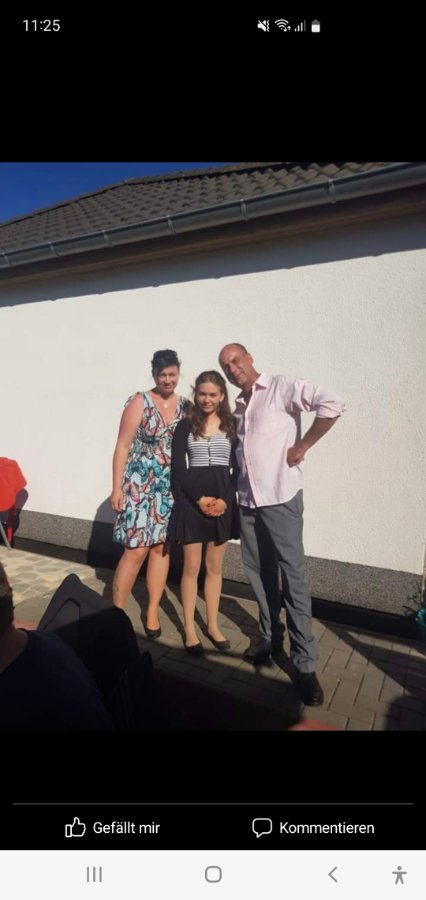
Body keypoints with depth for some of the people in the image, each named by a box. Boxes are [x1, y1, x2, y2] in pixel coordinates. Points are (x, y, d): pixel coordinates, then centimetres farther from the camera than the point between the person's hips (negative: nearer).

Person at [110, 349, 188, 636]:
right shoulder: (140, 402, -6)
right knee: (137, 550, -4)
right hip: (140, 484, -4)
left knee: (161, 547, 10)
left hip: (171, 486, 4)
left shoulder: (185, 406, 5)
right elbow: (123, 446, -7)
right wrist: (117, 487, -10)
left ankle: (153, 611, 24)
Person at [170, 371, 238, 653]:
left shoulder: (232, 426, 5)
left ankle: (213, 626, 28)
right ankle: (189, 629, 21)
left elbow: (239, 468, 3)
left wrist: (225, 499, -11)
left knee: (215, 567, 12)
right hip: (192, 500, -1)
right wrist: (199, 498, -13)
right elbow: (177, 468, -4)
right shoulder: (186, 425, 2)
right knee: (192, 567, 6)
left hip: (223, 500, 2)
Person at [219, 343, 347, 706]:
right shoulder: (237, 405, 14)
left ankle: (305, 663, 9)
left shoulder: (282, 387, -7)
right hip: (247, 500, 7)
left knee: (293, 576, -2)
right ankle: (270, 639, 32)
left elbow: (333, 404, -20)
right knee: (259, 573, 14)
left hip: (280, 496, -6)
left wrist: (301, 447, -15)